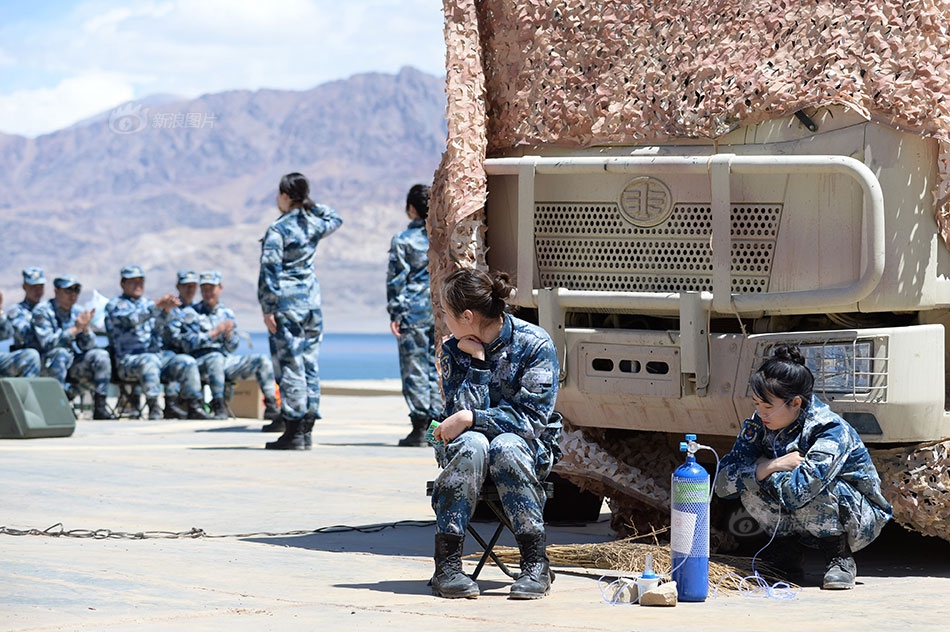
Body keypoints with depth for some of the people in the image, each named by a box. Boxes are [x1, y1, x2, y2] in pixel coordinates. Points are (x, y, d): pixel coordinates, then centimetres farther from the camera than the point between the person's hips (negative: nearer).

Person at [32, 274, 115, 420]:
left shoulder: (78, 312, 10)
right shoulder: (43, 311, -7)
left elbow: (87, 346, 7)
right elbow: (47, 343, -20)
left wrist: (85, 329, -14)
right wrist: (75, 329, -22)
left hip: (73, 365, 5)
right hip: (48, 365, -5)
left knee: (101, 355, -16)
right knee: (61, 353, -36)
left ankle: (100, 407, -15)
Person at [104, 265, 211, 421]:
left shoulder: (148, 304, 23)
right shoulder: (115, 305, 8)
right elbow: (132, 319, -15)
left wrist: (167, 309, -17)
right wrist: (158, 306, -26)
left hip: (159, 355, 5)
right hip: (129, 360, -5)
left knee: (187, 361, -17)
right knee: (149, 361, -37)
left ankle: (194, 407, -17)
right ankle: (154, 407, -39)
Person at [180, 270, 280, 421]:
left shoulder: (227, 313, 17)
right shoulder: (191, 313, 4)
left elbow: (232, 348, 15)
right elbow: (189, 344, -9)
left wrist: (228, 334, -7)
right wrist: (215, 332, -11)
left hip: (226, 362, 5)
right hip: (201, 361, -5)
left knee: (262, 360, -9)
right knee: (216, 358, -40)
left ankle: (271, 406, -10)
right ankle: (219, 408, -35)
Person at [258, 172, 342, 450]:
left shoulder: (278, 229, -11)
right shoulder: (314, 224, 7)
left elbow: (270, 271, -14)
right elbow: (335, 219, 31)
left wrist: (268, 309, -12)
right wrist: (311, 204, 20)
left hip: (287, 303, -6)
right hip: (312, 301, 6)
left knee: (290, 365, -5)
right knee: (309, 364, 9)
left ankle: (293, 432, -7)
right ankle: (306, 430, 11)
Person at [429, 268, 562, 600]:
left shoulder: (536, 344, -13)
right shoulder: (454, 351, -3)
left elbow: (531, 420, -18)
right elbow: (461, 412, -12)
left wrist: (470, 418, -24)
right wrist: (477, 363, -18)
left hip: (530, 449, -2)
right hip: (466, 444, 2)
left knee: (505, 446, -37)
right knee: (472, 444, -34)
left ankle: (535, 564, -32)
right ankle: (447, 563, -35)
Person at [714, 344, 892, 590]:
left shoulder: (831, 431, -28)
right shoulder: (759, 425, -9)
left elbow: (798, 491, -41)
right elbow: (724, 483, -15)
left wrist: (766, 469, -22)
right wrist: (772, 466, -27)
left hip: (859, 521, -6)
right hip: (811, 526, 6)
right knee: (749, 482, -18)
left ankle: (840, 560, -13)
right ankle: (788, 554, -1)